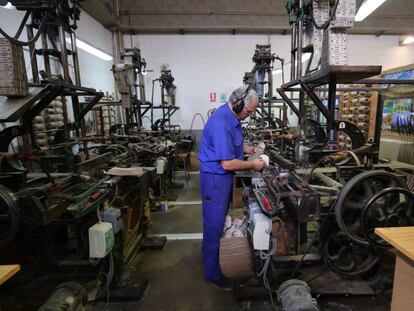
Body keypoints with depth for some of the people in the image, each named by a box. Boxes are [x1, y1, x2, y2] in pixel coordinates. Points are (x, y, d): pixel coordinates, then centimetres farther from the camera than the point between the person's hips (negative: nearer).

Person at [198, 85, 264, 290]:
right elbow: (227, 163, -28)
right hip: (215, 177, -10)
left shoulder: (232, 117, 4)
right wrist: (253, 165, -15)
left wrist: (249, 149, 5)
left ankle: (210, 254, 46)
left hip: (224, 176, 10)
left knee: (220, 220, 24)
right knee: (214, 224, 3)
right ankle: (212, 274, 21)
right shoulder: (221, 125, -29)